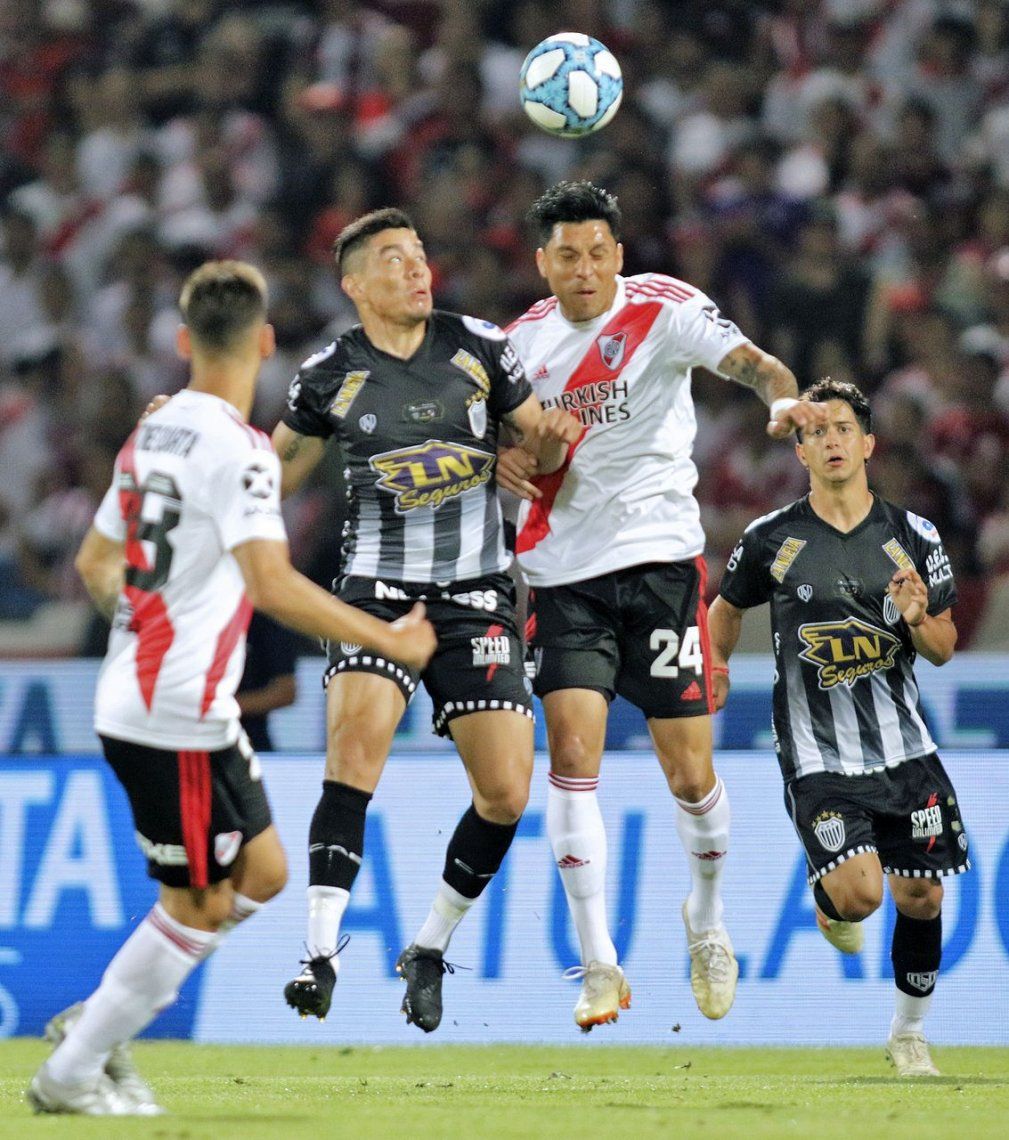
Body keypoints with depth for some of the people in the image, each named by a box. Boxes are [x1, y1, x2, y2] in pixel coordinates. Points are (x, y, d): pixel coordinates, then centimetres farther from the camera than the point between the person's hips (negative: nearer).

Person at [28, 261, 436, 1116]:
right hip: (178, 718, -9)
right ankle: (69, 1075, 9)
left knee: (262, 872, 15)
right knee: (197, 906, 2)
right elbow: (272, 583, -25)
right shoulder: (237, 448, -17)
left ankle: (98, 1023, 18)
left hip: (137, 692, 9)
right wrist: (389, 640, -18)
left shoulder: (153, 433, 11)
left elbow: (95, 563, 20)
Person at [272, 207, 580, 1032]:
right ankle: (322, 953, -25)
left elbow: (541, 453, 11)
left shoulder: (480, 349, 3)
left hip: (477, 596, 2)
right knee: (356, 743, -25)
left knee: (506, 791, -5)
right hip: (377, 590, -2)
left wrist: (554, 438, -12)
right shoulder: (331, 375, 1)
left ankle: (430, 952, 16)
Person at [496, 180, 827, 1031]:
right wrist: (504, 457, -2)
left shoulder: (663, 308, -4)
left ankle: (708, 914, 30)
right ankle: (599, 966, -9)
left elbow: (747, 359, -19)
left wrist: (783, 394, -42)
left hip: (660, 558, -3)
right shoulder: (524, 340, 9)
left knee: (689, 770, 0)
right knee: (572, 752, -12)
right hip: (564, 571, 3)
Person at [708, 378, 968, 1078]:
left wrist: (918, 620, -11)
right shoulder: (771, 540, -1)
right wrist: (716, 664, 2)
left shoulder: (913, 537, 3)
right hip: (818, 754, -3)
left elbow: (944, 648, 9)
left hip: (905, 748, 3)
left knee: (922, 899, 3)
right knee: (860, 893, -20)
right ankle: (833, 904, 19)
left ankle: (909, 1034, 25)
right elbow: (728, 607, 18)